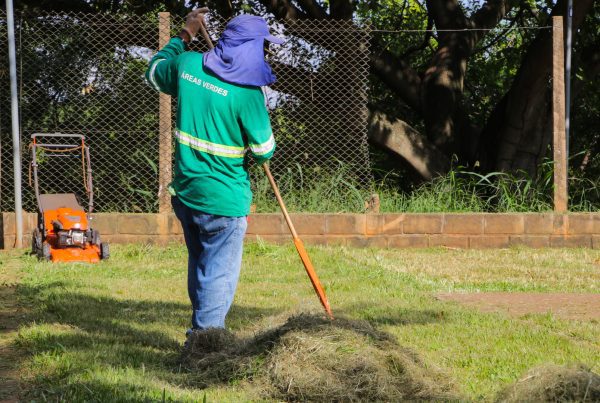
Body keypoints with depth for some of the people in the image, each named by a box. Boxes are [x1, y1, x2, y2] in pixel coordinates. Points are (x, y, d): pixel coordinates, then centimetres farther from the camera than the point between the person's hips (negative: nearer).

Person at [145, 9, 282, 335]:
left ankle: (201, 330, 35)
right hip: (224, 199, -7)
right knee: (219, 274, 1)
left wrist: (184, 36, 30)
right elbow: (264, 151, -12)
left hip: (185, 192, 7)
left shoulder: (188, 64, -1)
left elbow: (155, 72, 22)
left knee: (199, 267, 22)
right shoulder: (247, 91, -18)